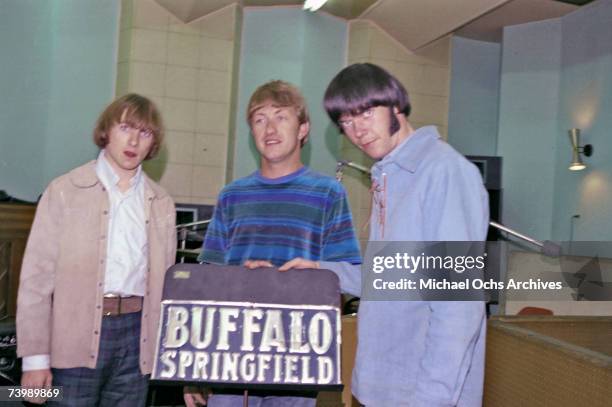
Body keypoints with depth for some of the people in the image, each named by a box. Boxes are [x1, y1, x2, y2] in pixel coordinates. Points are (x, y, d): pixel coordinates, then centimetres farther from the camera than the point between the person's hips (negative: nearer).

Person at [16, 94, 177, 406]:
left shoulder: (161, 203, 10)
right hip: (78, 335, -3)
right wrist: (35, 357, -8)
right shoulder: (65, 191, 0)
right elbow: (37, 276, -3)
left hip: (136, 334, 3)